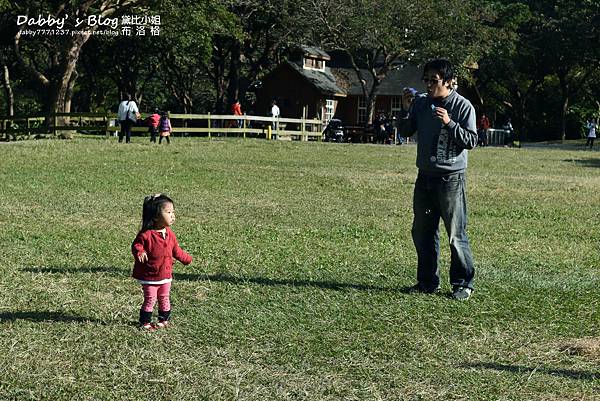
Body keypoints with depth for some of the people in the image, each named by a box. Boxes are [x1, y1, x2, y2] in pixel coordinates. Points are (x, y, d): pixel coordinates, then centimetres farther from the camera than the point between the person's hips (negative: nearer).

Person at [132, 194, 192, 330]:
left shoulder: (169, 234, 1)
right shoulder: (146, 234, -19)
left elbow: (176, 250, 15)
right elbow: (136, 245, -13)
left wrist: (187, 258, 22)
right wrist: (140, 252, -34)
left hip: (166, 275, 6)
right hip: (149, 276, -6)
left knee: (164, 299, 17)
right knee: (150, 300, 1)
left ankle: (164, 320, 32)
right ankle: (145, 322, 15)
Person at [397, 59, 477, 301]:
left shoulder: (463, 106, -8)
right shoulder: (421, 103, 7)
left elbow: (471, 141, -10)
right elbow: (406, 132, 13)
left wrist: (449, 123, -22)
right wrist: (406, 109, -3)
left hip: (451, 178, -6)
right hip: (425, 177, 6)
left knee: (456, 235, -4)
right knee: (422, 232, 10)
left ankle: (463, 283, 8)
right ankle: (427, 282, 21)